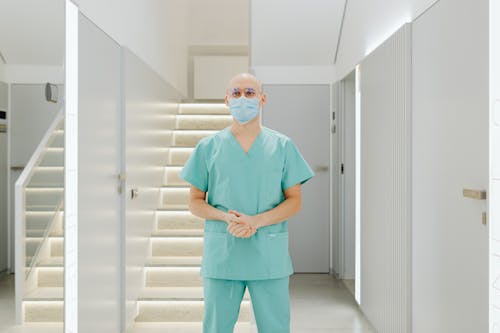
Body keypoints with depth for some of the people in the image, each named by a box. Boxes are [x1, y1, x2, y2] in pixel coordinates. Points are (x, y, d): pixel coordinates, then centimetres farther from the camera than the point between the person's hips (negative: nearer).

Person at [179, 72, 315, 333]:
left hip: (269, 256, 0)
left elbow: (295, 201, 3)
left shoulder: (282, 145, 6)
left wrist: (256, 221, -13)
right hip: (221, 255, 0)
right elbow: (195, 202, 7)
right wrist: (226, 217, -13)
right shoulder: (208, 147, 6)